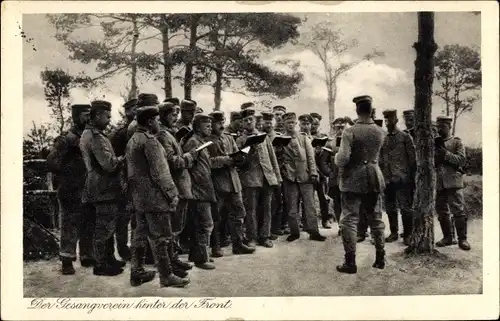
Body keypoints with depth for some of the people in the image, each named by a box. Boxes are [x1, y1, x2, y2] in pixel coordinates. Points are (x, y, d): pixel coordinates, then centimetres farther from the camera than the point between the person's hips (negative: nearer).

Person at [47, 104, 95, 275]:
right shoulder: (66, 139, -8)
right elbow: (52, 162, -15)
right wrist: (68, 175, -14)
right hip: (71, 192, -6)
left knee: (88, 225, 13)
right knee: (70, 226, -3)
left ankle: (87, 257, 24)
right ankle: (67, 261, 4)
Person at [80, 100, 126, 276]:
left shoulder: (88, 134, 15)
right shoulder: (96, 137, -18)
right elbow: (109, 164, -22)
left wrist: (117, 160, 11)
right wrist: (122, 159, -5)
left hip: (100, 187, 11)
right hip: (104, 188, -11)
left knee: (106, 226, 19)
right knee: (104, 227, -2)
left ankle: (108, 258, 29)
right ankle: (101, 265, 6)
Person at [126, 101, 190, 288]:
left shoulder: (132, 140, 13)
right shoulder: (150, 141, -16)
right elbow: (160, 172, -18)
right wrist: (172, 193, -12)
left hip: (139, 198, 9)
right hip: (155, 197, -9)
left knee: (140, 235, 14)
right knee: (162, 237, -3)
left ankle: (137, 273, 21)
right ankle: (166, 276, 3)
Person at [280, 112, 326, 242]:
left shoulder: (304, 138, 10)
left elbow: (310, 157, 6)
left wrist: (313, 172, -2)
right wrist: (282, 170, -9)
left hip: (305, 176, 1)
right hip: (289, 177, -1)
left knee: (310, 205, 0)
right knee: (291, 206, 3)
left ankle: (313, 231, 3)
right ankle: (294, 232, 12)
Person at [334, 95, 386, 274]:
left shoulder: (350, 132, -16)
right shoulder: (380, 132, 1)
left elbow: (342, 159, -19)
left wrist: (337, 159, 0)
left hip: (353, 180, -5)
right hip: (374, 179, 5)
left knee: (349, 220, 0)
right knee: (376, 219, 14)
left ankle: (350, 262, 0)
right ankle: (380, 259, 21)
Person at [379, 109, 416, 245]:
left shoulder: (405, 137, -1)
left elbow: (412, 158, -2)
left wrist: (412, 177, -6)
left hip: (402, 179, -4)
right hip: (387, 179, 4)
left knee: (406, 208, -2)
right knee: (390, 208, 10)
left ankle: (407, 234, 8)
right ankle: (394, 233, 22)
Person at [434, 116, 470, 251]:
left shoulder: (457, 142, 4)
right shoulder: (435, 143, 17)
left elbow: (462, 160, -7)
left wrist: (446, 154, -17)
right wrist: (434, 156, -5)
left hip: (453, 181, -5)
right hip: (439, 183, 5)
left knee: (458, 210, -8)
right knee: (441, 211, 7)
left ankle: (462, 239, -3)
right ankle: (447, 237, 17)